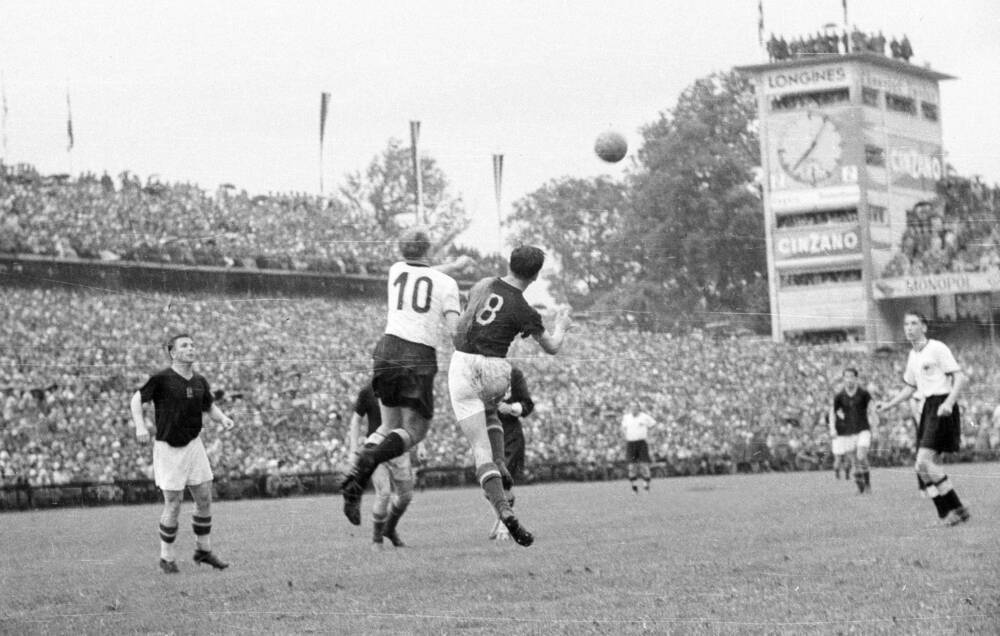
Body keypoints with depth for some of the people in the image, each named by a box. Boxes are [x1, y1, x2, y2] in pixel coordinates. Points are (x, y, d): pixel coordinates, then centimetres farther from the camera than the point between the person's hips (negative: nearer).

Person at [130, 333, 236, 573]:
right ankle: (167, 557, 12)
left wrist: (223, 418, -2)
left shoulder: (200, 381, 4)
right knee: (173, 506, -4)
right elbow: (137, 399, -6)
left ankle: (203, 550, 25)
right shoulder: (161, 378, -13)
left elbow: (210, 406, 18)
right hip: (168, 448, -6)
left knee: (204, 500, 8)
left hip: (193, 445, 6)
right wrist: (140, 426, -20)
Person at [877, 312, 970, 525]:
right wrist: (889, 404, 16)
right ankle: (947, 512, 6)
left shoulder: (937, 349, -7)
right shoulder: (913, 355, 17)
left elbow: (960, 378, -12)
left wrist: (949, 403, -26)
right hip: (927, 408, 9)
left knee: (925, 461, -18)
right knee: (924, 467, 3)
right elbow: (910, 387, 28)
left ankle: (956, 508, -12)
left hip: (942, 408, -9)